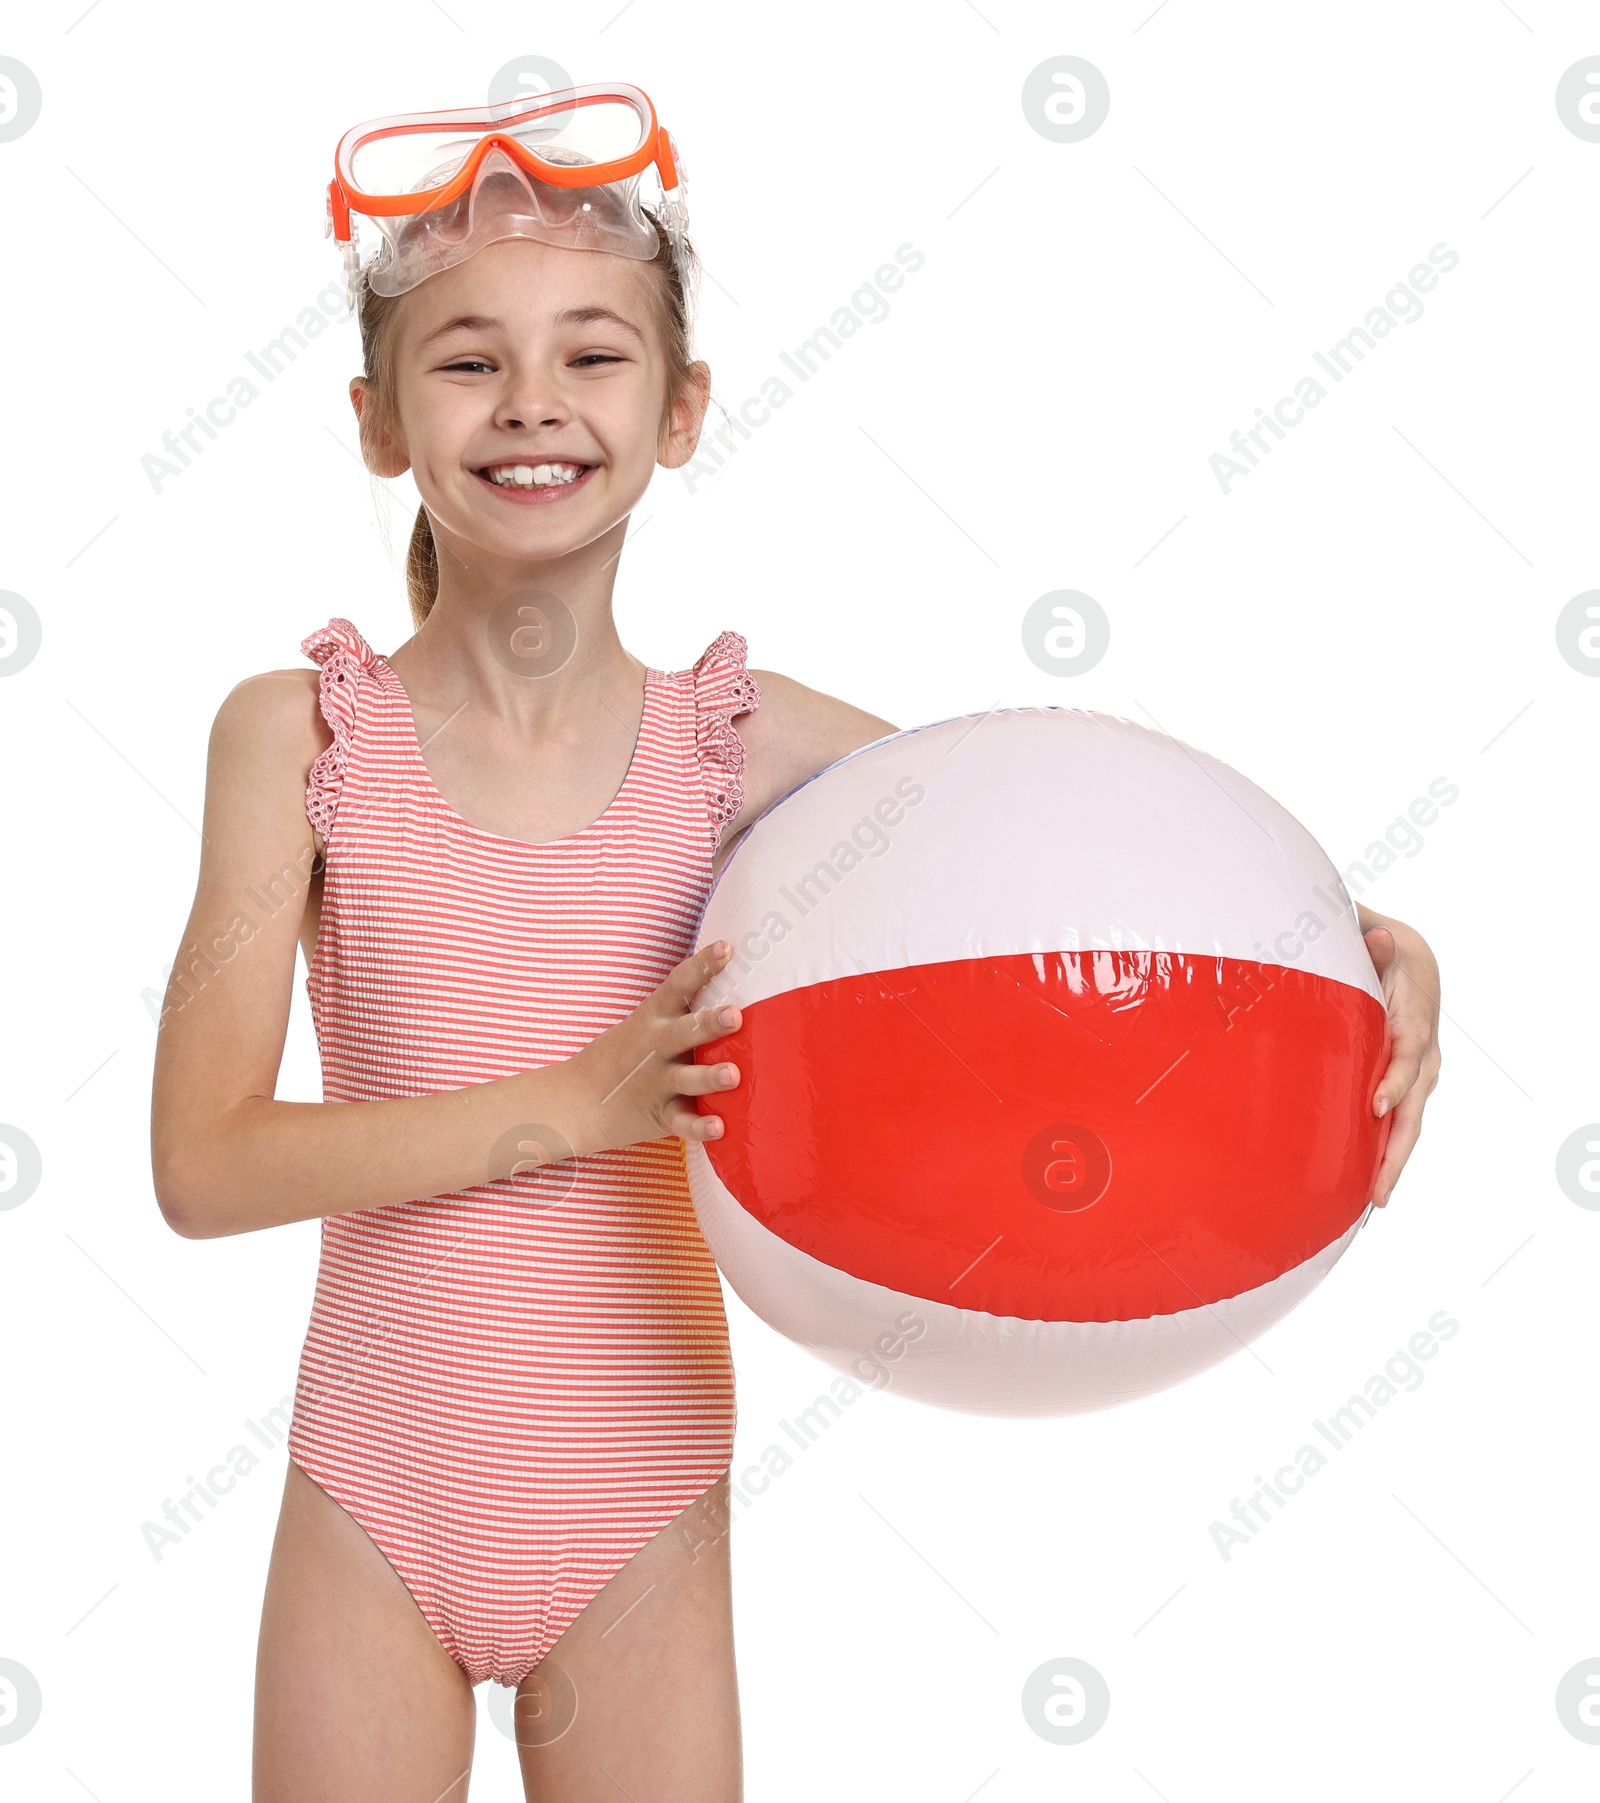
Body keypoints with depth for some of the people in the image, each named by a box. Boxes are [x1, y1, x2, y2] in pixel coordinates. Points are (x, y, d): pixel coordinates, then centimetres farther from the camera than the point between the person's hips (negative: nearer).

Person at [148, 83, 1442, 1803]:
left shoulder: (744, 740, -6)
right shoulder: (299, 733, -8)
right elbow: (205, 1163, -14)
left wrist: (1358, 939, -20)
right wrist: (579, 1100, -23)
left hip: (640, 1517, 1)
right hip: (374, 1508, 0)